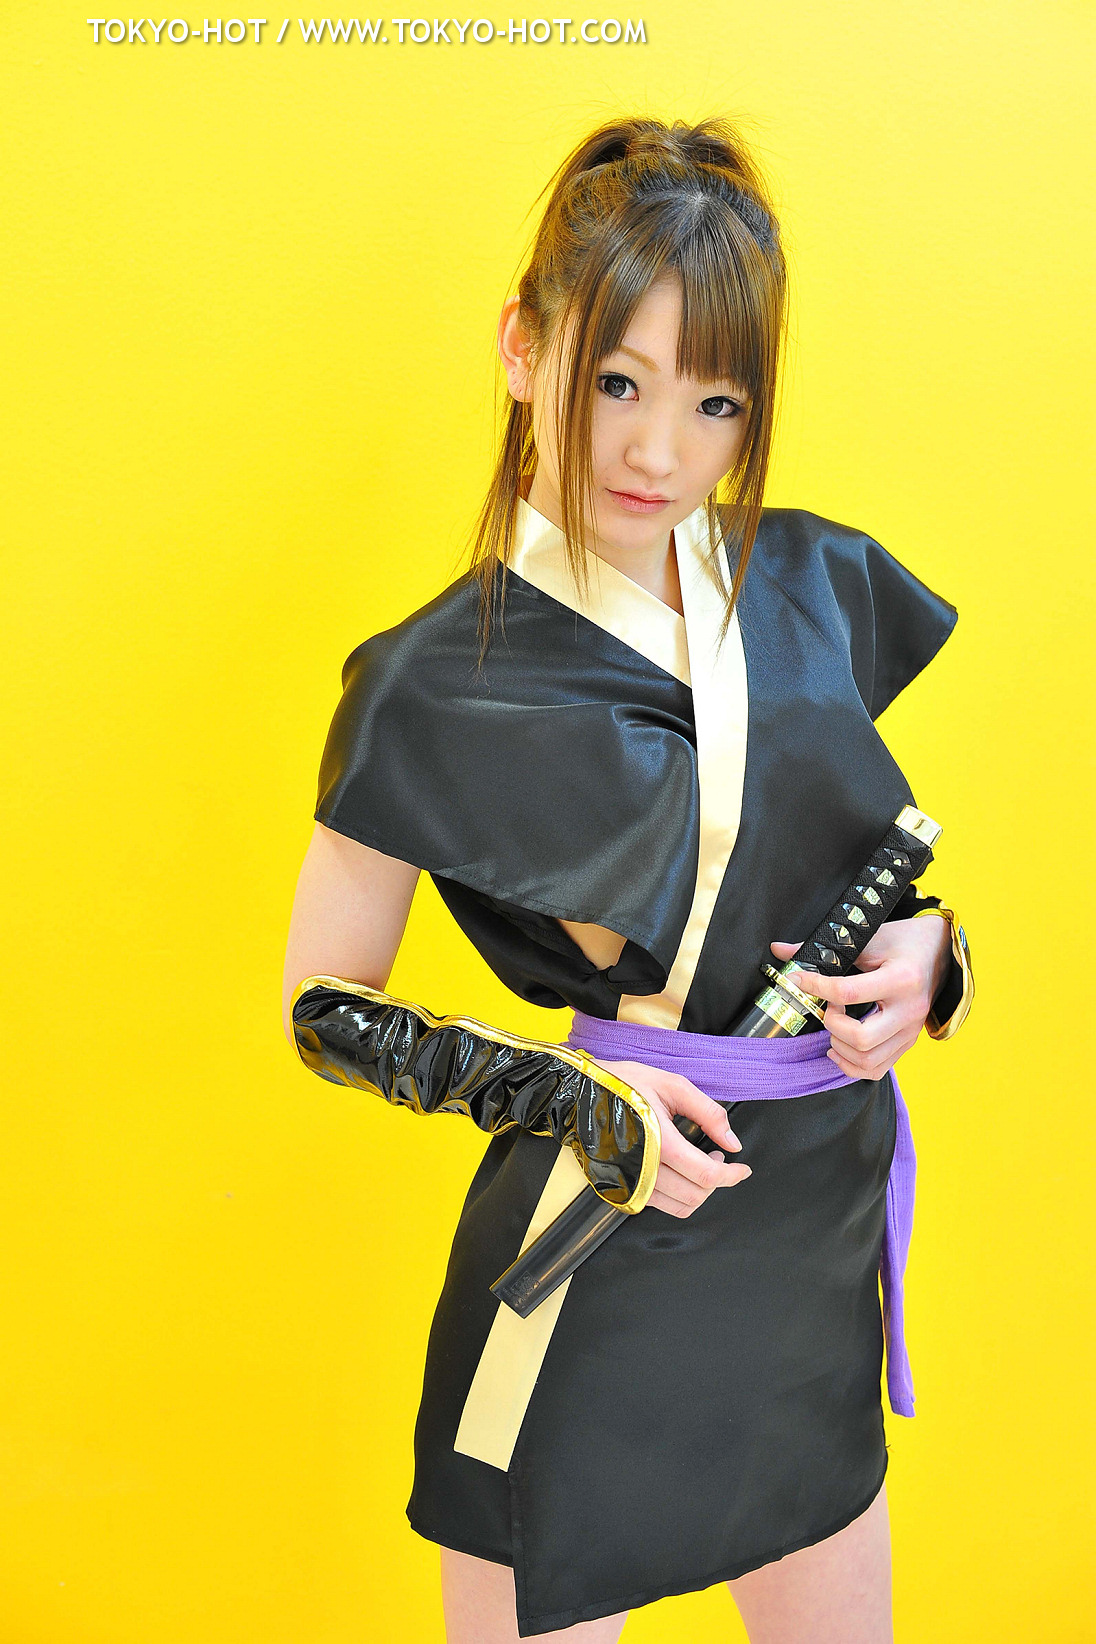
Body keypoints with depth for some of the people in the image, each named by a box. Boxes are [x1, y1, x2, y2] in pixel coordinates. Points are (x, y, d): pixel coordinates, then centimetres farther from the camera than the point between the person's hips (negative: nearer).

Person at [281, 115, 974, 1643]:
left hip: (822, 1230, 5)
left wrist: (927, 945, -6)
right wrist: (560, 1092, -19)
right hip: (595, 1266, -5)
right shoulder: (436, 685, -14)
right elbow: (324, 1008, -6)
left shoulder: (822, 585, -1)